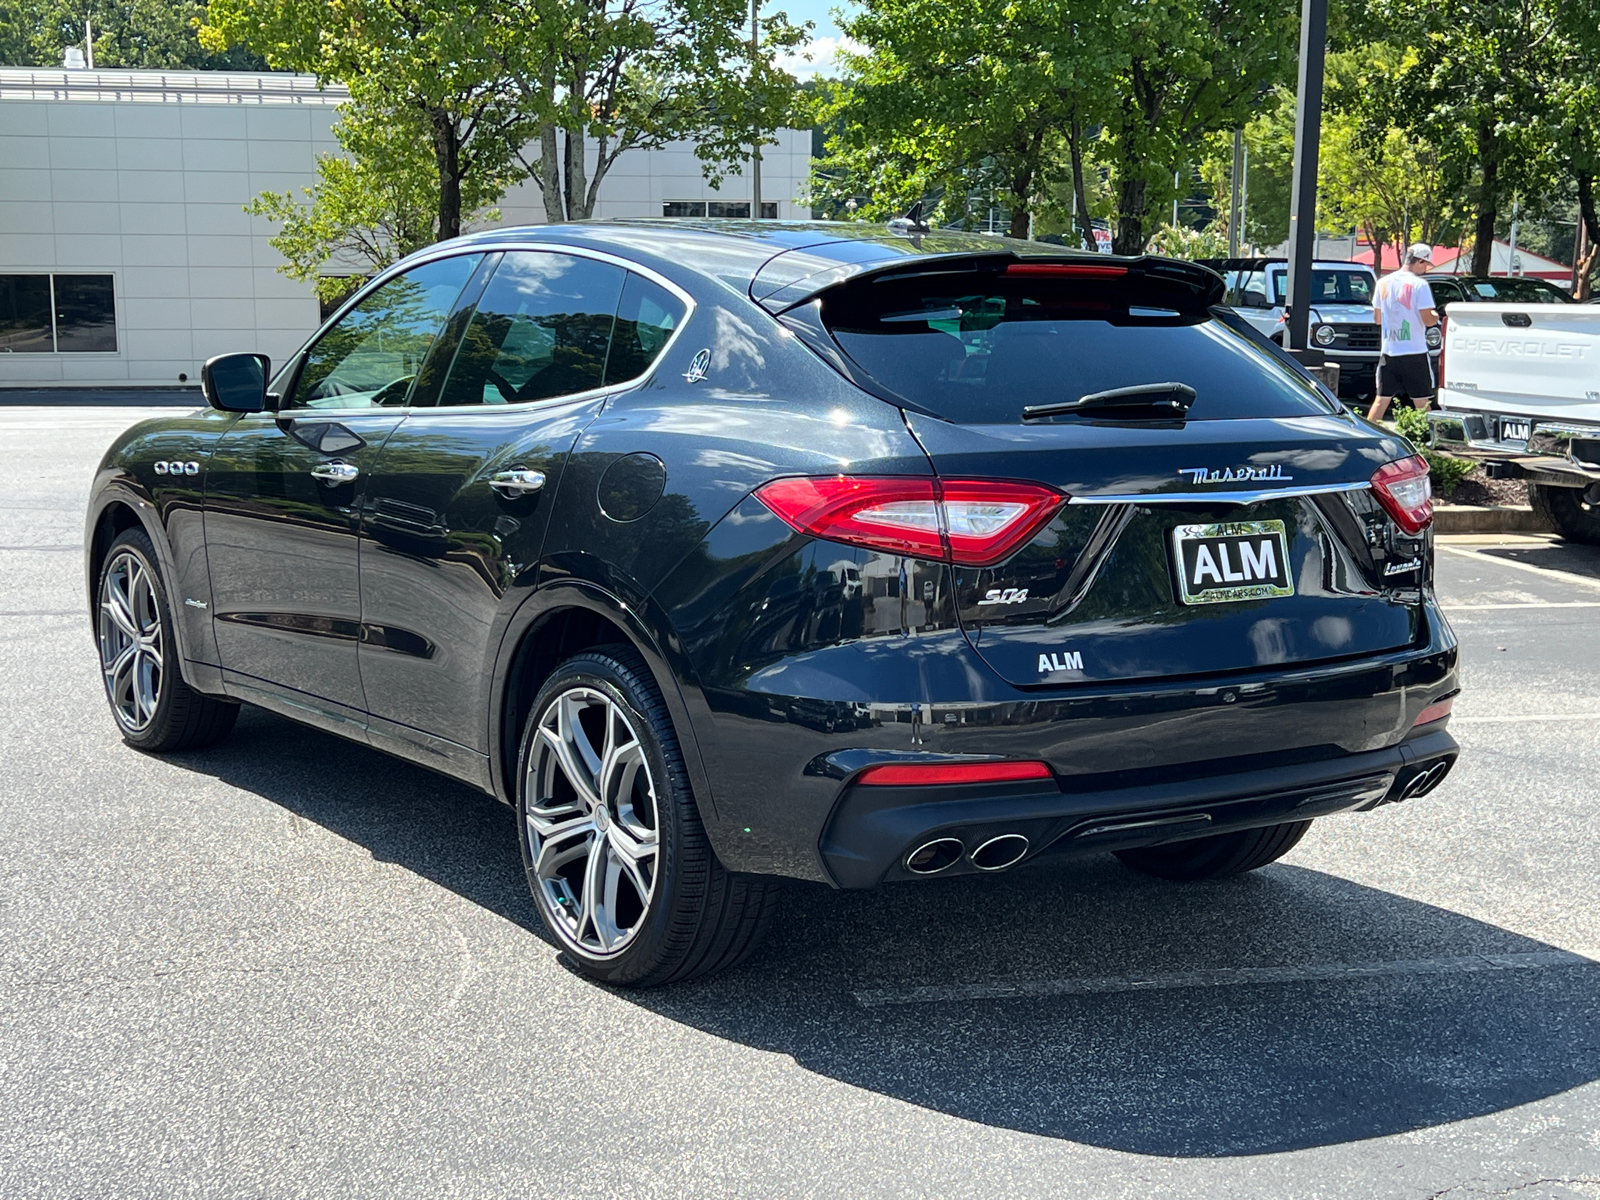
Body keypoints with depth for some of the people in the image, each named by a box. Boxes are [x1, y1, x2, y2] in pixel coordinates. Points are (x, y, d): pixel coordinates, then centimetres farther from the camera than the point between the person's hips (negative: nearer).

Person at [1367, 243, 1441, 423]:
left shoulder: (1383, 283, 6)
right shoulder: (1419, 285, -11)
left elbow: (1377, 318, 13)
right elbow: (1428, 320, -13)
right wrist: (1435, 316, 9)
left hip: (1388, 352, 5)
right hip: (1415, 354, -5)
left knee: (1382, 400, 11)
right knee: (1422, 403, 3)